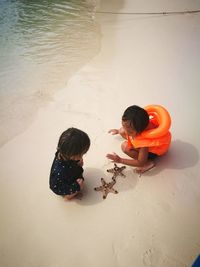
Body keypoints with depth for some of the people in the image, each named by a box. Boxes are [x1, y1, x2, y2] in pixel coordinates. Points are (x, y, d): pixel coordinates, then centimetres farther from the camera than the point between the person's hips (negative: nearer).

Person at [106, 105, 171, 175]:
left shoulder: (143, 141, -42)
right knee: (122, 132, -4)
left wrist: (120, 160, -29)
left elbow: (141, 163, -29)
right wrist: (118, 131, 19)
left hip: (156, 148, -7)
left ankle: (148, 162, -12)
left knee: (125, 147, -26)